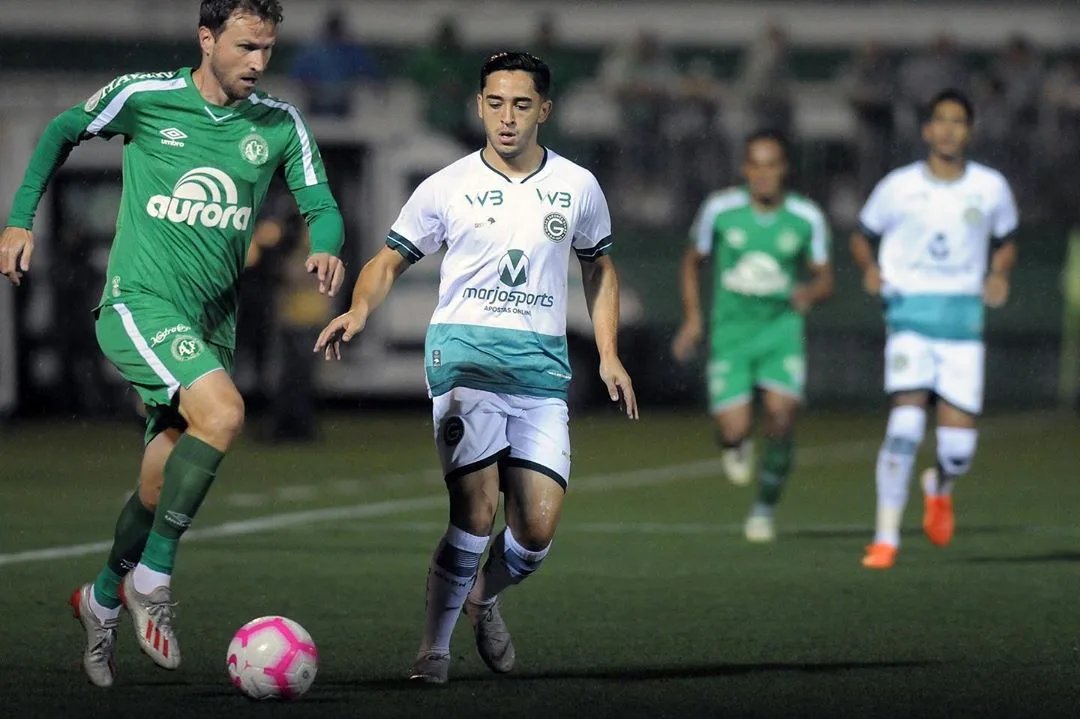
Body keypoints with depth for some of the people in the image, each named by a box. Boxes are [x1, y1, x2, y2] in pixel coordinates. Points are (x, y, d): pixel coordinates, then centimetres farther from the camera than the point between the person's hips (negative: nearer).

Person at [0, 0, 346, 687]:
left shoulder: (280, 126, 4)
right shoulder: (143, 97, -4)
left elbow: (321, 205, 3)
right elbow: (63, 132, 12)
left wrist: (327, 248, -20)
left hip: (213, 321, 5)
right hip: (140, 303, -5)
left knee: (163, 485, 7)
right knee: (223, 413, -28)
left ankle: (104, 601, 33)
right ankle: (152, 578, -15)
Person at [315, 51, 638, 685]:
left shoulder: (577, 187, 9)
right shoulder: (447, 187, 3)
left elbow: (600, 269, 23)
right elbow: (391, 260, 7)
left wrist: (609, 354, 14)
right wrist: (359, 310, -13)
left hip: (543, 364, 3)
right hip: (465, 352, -3)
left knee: (539, 527, -4)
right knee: (478, 509, -19)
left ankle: (486, 598, 29)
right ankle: (434, 647, -5)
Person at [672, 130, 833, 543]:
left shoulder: (807, 218, -6)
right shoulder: (720, 210, -6)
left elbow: (824, 279, 3)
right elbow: (693, 262, 10)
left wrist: (810, 293, -20)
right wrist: (692, 318, 1)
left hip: (782, 327, 0)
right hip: (730, 333, 0)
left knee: (781, 415, -19)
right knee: (734, 429, -12)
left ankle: (765, 509, 2)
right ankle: (735, 446, 29)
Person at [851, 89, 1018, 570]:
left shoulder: (991, 188, 5)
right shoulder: (898, 187, 1)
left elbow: (1005, 242, 19)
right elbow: (863, 237, 13)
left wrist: (998, 275, -2)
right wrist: (870, 269, -7)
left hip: (964, 320, 2)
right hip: (910, 317, -2)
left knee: (959, 447, -4)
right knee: (906, 422, -20)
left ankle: (939, 489, 34)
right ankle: (886, 538, -10)